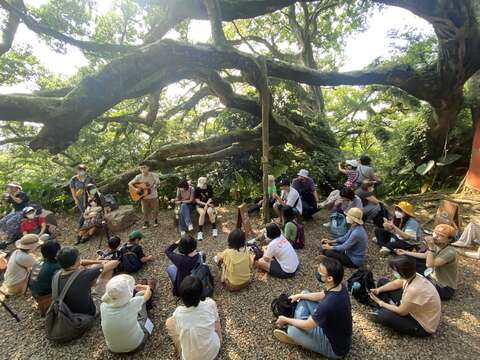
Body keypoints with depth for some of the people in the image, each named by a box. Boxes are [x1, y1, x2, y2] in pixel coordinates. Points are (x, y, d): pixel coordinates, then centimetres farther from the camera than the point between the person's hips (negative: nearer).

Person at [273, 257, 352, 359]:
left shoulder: (328, 304, -41)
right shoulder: (340, 286, -16)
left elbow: (307, 326, -24)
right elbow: (321, 295, 7)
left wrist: (286, 320, -8)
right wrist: (299, 296, 8)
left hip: (335, 347, -7)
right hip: (334, 327, 7)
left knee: (292, 330, -17)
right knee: (305, 295, 5)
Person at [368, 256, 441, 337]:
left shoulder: (414, 290, -41)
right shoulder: (411, 276, -17)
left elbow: (401, 312, -25)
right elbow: (395, 284, 5)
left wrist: (381, 303, -12)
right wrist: (379, 290, -10)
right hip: (414, 309, 8)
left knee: (383, 316, -30)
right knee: (382, 282, 3)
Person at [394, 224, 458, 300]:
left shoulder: (450, 252, -30)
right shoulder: (437, 245, -7)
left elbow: (430, 265, -38)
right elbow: (425, 256, 12)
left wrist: (430, 247, -36)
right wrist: (405, 252, 11)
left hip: (445, 288, -8)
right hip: (435, 277, 8)